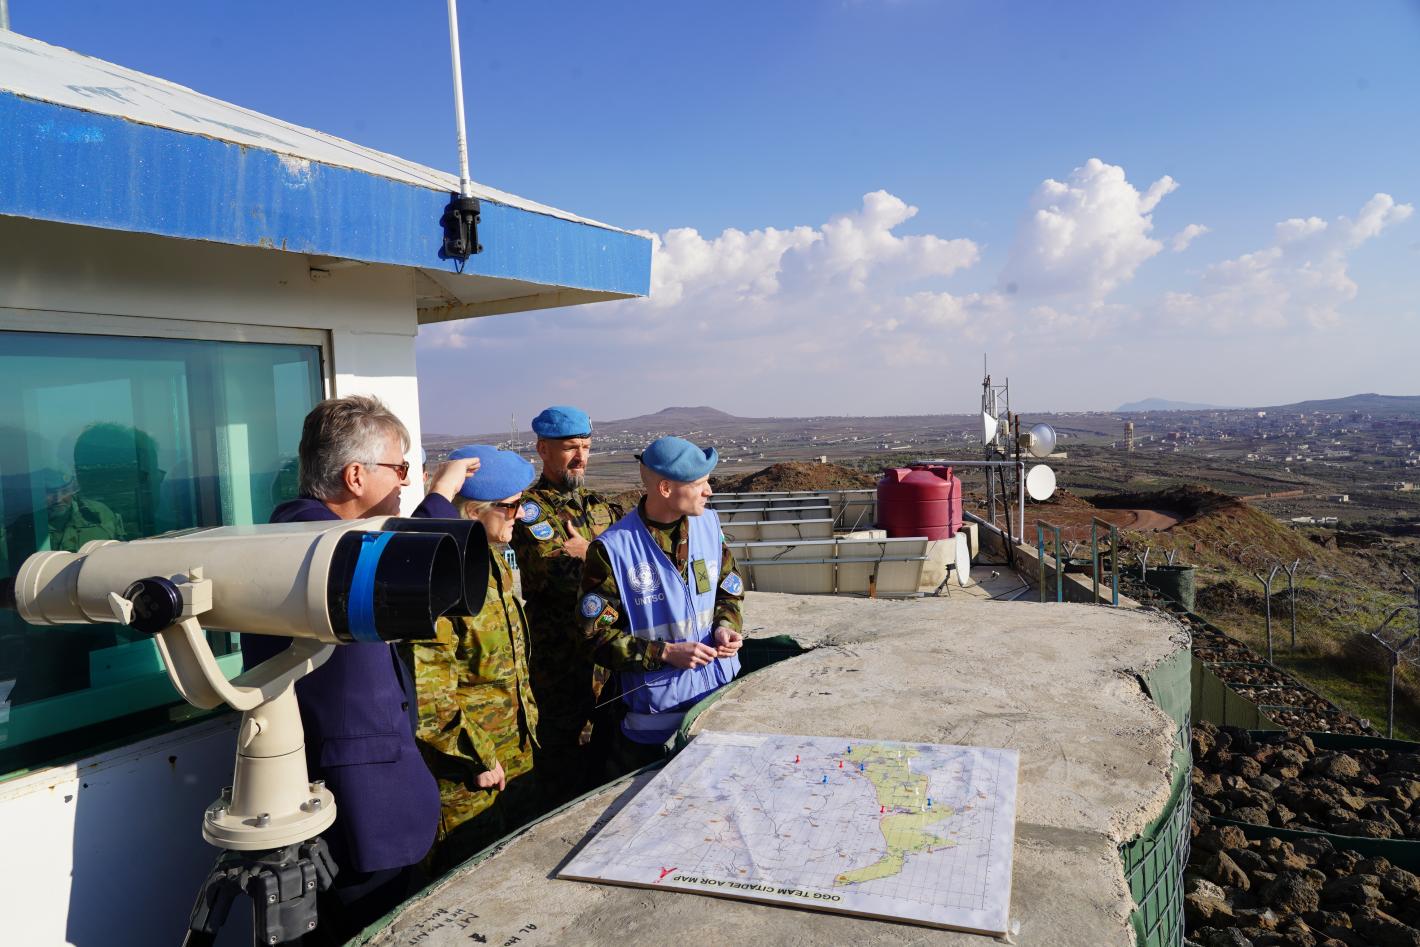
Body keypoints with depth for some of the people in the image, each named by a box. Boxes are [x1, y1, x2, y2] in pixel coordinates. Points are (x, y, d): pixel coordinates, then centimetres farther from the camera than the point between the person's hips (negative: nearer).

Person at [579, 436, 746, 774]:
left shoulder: (708, 523, 1)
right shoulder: (612, 548, -17)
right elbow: (598, 636, -13)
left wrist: (726, 626, -6)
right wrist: (665, 653, -20)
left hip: (722, 693, 5)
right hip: (655, 711, -4)